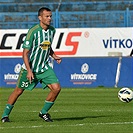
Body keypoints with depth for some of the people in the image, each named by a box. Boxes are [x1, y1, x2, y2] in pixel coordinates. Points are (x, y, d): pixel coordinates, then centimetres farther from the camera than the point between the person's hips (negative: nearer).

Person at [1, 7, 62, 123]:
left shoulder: (52, 30, 1)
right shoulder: (33, 31, -19)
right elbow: (25, 53, -17)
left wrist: (54, 56, 1)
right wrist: (29, 71, -23)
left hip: (44, 68, 5)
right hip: (30, 68, -5)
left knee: (56, 88, -10)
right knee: (19, 91, 6)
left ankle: (44, 112, 9)